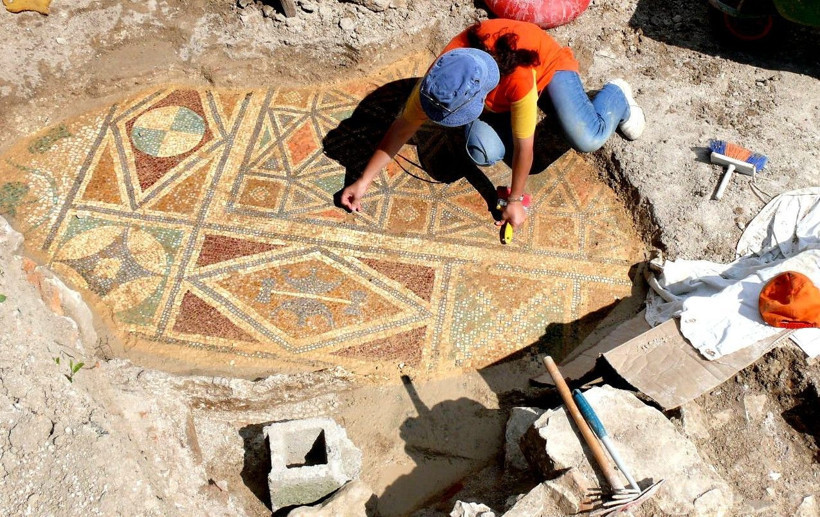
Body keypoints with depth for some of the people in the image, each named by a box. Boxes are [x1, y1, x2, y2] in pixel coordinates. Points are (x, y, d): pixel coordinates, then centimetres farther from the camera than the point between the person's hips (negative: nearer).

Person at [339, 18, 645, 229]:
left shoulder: (519, 80, -46)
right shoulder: (443, 78, -35)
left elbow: (523, 146, -33)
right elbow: (404, 127, -26)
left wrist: (515, 201, -24)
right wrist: (364, 181, -26)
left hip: (546, 61, -3)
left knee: (588, 140, -23)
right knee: (485, 154, -24)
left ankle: (617, 95, 13)